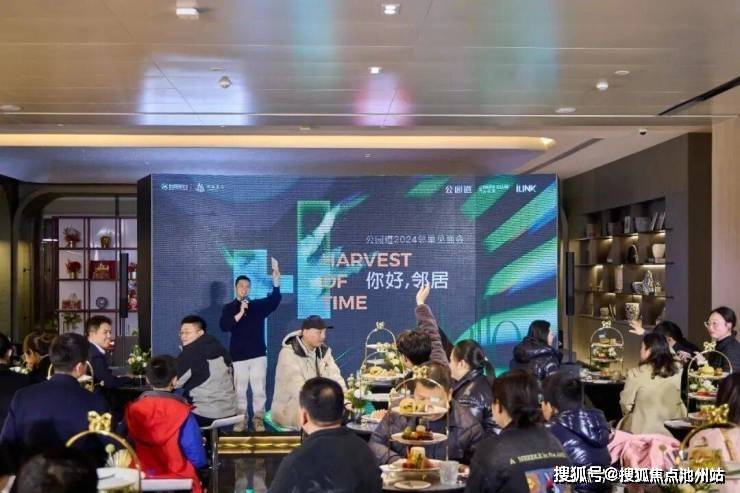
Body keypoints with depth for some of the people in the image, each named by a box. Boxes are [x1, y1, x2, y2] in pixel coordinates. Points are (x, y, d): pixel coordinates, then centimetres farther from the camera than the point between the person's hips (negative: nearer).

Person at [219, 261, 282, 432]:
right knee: (239, 390, 3)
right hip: (238, 355, -1)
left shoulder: (258, 305, 7)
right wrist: (240, 313, -23)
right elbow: (224, 326, -11)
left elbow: (274, 301, -9)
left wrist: (276, 280, -23)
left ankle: (258, 419, 8)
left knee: (259, 389, 0)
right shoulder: (229, 308, 4)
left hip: (258, 354, 1)